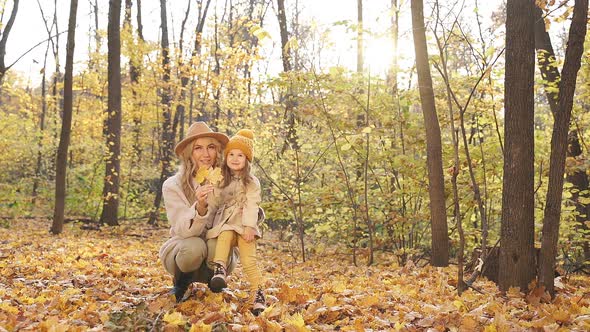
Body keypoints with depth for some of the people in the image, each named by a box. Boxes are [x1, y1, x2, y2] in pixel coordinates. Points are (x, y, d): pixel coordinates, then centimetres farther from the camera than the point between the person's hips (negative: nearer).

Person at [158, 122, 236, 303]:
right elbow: (184, 230, -24)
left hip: (218, 245, 1)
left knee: (217, 247, -33)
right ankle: (181, 282, 0)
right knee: (194, 247, -34)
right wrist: (200, 208, -45)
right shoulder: (173, 185, -15)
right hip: (182, 248, -1)